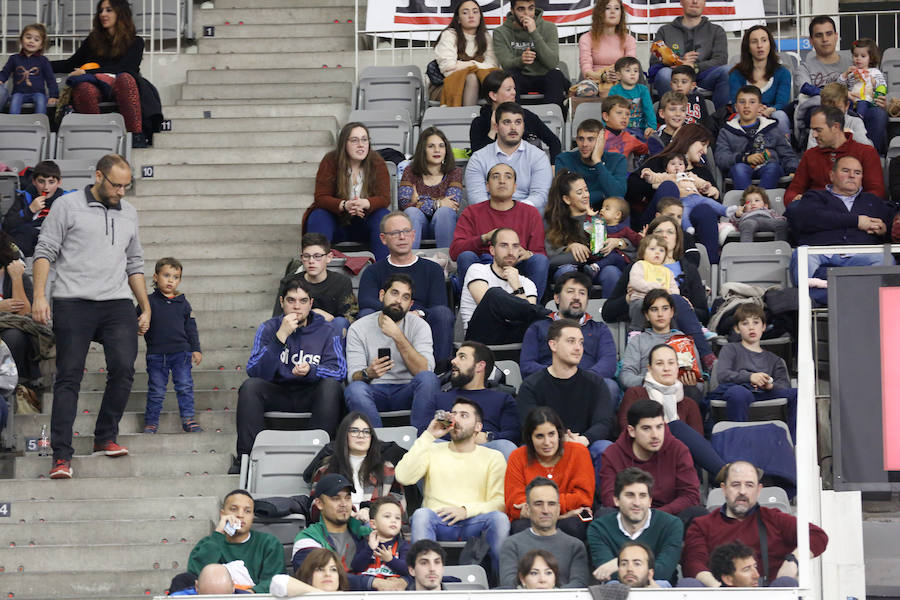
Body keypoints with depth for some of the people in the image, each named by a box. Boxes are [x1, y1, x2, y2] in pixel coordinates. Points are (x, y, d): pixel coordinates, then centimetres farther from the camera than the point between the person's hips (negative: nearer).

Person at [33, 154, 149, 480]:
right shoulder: (67, 206, 2)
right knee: (69, 377, -4)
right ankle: (62, 455, -4)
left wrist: (146, 307, 19)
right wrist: (39, 295, -12)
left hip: (117, 304, 4)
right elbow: (45, 251, -1)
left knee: (123, 368, -9)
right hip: (73, 303, -4)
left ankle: (105, 437, 9)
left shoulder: (129, 213, 17)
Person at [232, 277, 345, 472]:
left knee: (331, 385, -30)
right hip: (277, 394, 1)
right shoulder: (269, 328, 1)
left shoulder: (326, 331, 2)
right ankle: (246, 455, -27)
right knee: (250, 386, -27)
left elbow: (339, 370, -9)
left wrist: (311, 371, -30)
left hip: (311, 396, 0)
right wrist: (281, 336, -23)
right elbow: (255, 372, -13)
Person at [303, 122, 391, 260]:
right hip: (335, 220, -1)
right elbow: (321, 197, -14)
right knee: (318, 217, -29)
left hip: (365, 220, 1)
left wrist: (365, 203, -37)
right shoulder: (330, 161, -10)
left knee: (383, 216, -27)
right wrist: (344, 205, -35)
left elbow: (384, 198, -14)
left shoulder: (377, 162, -7)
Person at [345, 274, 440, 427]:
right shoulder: (358, 328, 3)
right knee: (354, 389, -34)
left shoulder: (419, 325, 2)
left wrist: (397, 336, -20)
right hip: (375, 392, 0)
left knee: (429, 379, -31)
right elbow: (353, 376, -4)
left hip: (406, 393, 0)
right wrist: (367, 374, -28)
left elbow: (424, 371, -13)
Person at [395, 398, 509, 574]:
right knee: (421, 514, -33)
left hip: (473, 523, 0)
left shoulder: (493, 457, 15)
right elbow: (404, 477, -1)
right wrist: (428, 437, 0)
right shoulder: (433, 451, 18)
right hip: (438, 523, 0)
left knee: (499, 518, -32)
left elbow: (500, 502, 4)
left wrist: (466, 510, -14)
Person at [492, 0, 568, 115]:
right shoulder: (500, 33, -2)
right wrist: (521, 60, -39)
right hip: (519, 80, 0)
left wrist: (534, 33, -23)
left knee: (556, 75, -32)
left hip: (543, 78, 0)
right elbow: (506, 64, -15)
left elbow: (552, 63, -16)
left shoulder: (549, 28, -2)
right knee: (510, 74, -33)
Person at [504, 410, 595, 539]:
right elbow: (514, 505, -7)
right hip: (530, 520, 0)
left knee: (571, 525, -34)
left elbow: (584, 497, -3)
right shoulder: (517, 458, 1)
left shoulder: (579, 452, 1)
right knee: (521, 527, -34)